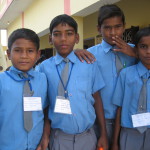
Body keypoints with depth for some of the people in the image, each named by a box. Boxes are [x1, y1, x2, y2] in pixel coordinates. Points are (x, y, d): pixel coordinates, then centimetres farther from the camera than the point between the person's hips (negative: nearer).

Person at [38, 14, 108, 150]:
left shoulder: (90, 64, -5)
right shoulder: (44, 67, -6)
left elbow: (96, 98, 0)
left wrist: (103, 135, 3)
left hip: (87, 136, 1)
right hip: (58, 138, 0)